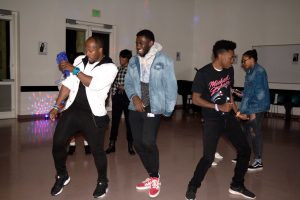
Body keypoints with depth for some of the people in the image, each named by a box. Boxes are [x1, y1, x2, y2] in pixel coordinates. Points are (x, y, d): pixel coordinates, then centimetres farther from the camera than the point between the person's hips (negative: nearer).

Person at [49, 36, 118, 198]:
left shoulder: (110, 67, -7)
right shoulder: (79, 60, 7)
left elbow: (95, 84, -23)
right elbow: (68, 84, 9)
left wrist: (74, 70, -17)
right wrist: (56, 106, 7)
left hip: (93, 115, -4)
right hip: (72, 110, 5)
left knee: (97, 150, 4)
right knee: (57, 143, 5)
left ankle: (102, 182, 29)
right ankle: (62, 176, 31)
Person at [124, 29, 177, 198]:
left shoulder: (164, 61, -9)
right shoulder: (133, 61, 8)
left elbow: (171, 87, -6)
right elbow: (128, 83, 10)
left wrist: (168, 110, -5)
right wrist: (134, 97, -9)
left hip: (154, 109, -6)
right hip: (135, 108, 6)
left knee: (148, 143, -14)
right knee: (138, 143, 7)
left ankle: (155, 178, 13)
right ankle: (152, 177, 27)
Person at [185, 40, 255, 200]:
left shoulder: (229, 70, 2)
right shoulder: (203, 74, -16)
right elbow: (195, 99, -14)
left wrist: (235, 110, 13)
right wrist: (218, 107, -19)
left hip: (229, 117, 7)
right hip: (212, 120, -6)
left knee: (245, 150, 9)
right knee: (208, 157, -9)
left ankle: (237, 185, 29)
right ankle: (192, 187, 15)